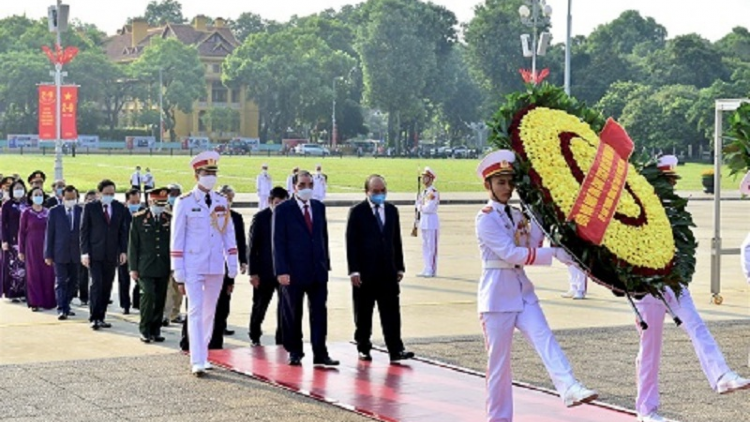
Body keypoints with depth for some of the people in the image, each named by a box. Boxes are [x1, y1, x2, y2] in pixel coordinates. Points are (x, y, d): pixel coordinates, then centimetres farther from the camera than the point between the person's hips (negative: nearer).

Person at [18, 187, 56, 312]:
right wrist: (21, 251, -1)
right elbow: (21, 232, 1)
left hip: (46, 246, 2)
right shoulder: (26, 213, 0)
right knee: (33, 273, 0)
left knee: (48, 273, 0)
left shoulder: (47, 212, 7)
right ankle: (35, 302, 5)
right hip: (32, 247, -2)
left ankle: (48, 301, 9)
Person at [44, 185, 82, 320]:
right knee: (61, 282, -6)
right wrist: (48, 254, -3)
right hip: (60, 253, -2)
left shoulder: (81, 211, 4)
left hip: (75, 253, 2)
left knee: (72, 282, 9)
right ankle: (61, 310, -8)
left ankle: (66, 307, 22)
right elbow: (49, 234, 1)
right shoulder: (54, 211, 1)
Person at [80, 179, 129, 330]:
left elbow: (123, 231, 11)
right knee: (96, 284, -12)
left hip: (111, 254, 3)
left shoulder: (120, 208, 9)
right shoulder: (90, 207, 1)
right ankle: (94, 318, -10)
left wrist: (123, 251, 2)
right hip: (95, 254, -3)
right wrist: (84, 252, -7)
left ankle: (101, 317, 13)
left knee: (107, 287, 5)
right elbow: (84, 231, 0)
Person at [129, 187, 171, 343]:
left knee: (160, 299, 5)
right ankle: (144, 329, -3)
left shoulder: (170, 219, 8)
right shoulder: (138, 219, 2)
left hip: (164, 268, 3)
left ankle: (155, 330, 16)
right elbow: (133, 245, 2)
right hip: (145, 267, -3)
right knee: (149, 294, -15)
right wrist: (133, 268, -2)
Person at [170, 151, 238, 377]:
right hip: (193, 267, -4)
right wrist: (179, 273, -7)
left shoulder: (222, 202, 7)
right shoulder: (184, 203, -4)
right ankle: (197, 362, -12)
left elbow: (229, 234, 11)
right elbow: (177, 239, -3)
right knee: (195, 311, -9)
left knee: (210, 313, 11)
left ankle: (202, 355, 23)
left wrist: (232, 267, 6)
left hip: (216, 267, 4)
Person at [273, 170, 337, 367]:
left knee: (319, 313, 1)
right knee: (292, 315, 6)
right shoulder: (283, 210, -4)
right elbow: (278, 242, -7)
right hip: (294, 271, -4)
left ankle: (320, 354, 4)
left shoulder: (319, 207, 11)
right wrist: (282, 271, -14)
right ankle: (295, 353, 17)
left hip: (318, 270, 4)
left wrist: (326, 263, 11)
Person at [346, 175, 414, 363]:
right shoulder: (357, 212, -3)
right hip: (365, 272, -3)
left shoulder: (392, 210, 10)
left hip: (388, 271, 3)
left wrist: (399, 267, 9)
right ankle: (363, 349, 16)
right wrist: (354, 270, -12)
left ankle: (395, 350, -2)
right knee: (363, 315, 5)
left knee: (391, 312, -1)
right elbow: (351, 243, -6)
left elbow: (396, 240, 13)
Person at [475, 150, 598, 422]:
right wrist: (554, 253, -23)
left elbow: (530, 247, 7)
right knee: (498, 359, 1)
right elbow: (510, 253, -20)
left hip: (522, 292, 6)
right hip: (497, 296, -6)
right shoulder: (486, 218, -11)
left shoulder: (516, 215, 12)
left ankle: (570, 389, -32)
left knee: (545, 340, -15)